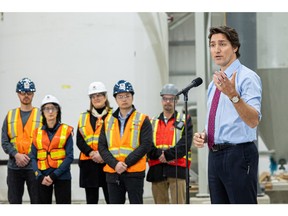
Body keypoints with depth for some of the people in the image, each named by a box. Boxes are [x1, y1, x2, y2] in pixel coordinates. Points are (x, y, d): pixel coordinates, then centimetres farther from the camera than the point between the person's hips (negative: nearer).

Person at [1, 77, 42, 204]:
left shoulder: (41, 115, 2)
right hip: (14, 166, 3)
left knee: (36, 201, -1)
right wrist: (17, 155, -11)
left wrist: (29, 157, -12)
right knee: (14, 202, 7)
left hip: (34, 166, -3)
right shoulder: (10, 116, 10)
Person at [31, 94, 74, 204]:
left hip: (62, 177, -3)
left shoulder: (66, 130, 0)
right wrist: (40, 176, -10)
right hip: (43, 177, 3)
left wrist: (54, 175, -14)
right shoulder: (37, 132, 7)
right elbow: (34, 158, 6)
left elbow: (69, 157, -6)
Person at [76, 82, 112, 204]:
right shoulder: (84, 118, 15)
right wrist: (92, 153, -11)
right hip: (89, 163, 3)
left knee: (111, 199, -4)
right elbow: (79, 141, 6)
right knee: (91, 200, 7)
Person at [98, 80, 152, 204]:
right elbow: (102, 147, 5)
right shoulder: (108, 121, 11)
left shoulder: (143, 120, 1)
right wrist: (115, 164, -12)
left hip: (134, 172, -4)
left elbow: (145, 145, -9)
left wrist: (126, 163, -16)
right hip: (113, 172, 4)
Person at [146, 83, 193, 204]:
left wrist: (168, 155, -16)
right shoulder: (153, 122, 16)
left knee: (178, 204, -8)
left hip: (177, 168, -3)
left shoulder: (185, 121, 8)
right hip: (157, 170, 3)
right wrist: (159, 154, -14)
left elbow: (185, 144, -6)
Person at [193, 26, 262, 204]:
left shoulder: (247, 77, -8)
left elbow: (253, 121, -22)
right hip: (215, 155, 8)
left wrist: (233, 94, -36)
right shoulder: (215, 83, 18)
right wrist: (203, 135, 5)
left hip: (238, 155, -8)